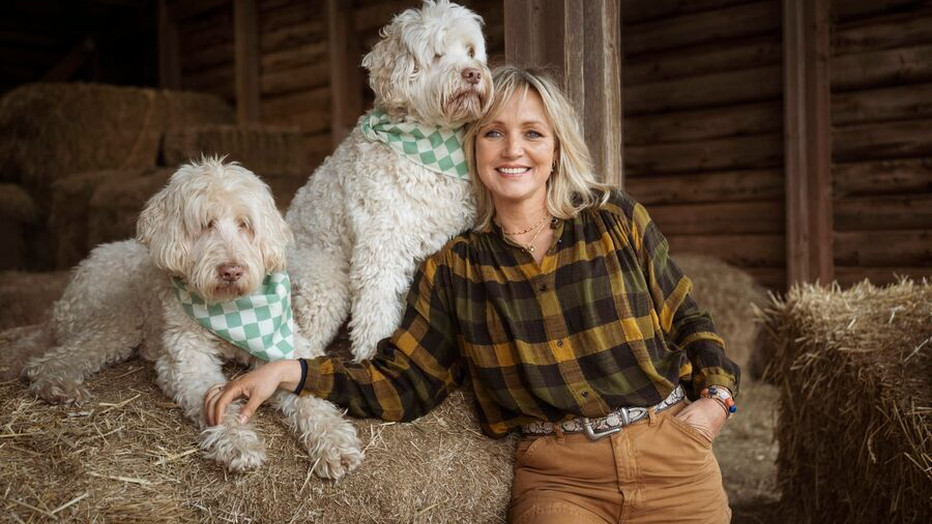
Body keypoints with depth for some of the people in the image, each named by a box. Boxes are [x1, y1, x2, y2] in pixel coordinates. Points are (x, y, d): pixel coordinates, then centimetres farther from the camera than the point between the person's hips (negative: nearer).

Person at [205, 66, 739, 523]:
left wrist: (717, 395, -6)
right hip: (559, 477, -1)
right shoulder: (454, 268, 1)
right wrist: (290, 372, -14)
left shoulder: (618, 220, 2)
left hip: (674, 461, 1)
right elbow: (402, 385, -3)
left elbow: (687, 321, 10)